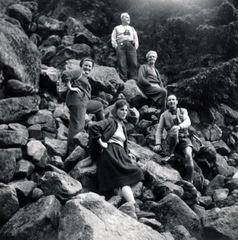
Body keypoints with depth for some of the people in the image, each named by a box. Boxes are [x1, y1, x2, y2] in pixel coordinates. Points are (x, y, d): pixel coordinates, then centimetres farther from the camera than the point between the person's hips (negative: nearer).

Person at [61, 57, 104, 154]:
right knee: (77, 126, -15)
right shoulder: (79, 72, 1)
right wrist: (70, 87, -14)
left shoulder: (84, 77, 29)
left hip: (84, 102, 10)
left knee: (99, 105, 30)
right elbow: (65, 74, -15)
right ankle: (71, 151, -15)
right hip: (77, 100, -10)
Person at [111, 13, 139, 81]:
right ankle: (123, 80, -17)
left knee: (133, 64, -14)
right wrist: (116, 47, -3)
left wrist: (135, 47, 4)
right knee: (122, 64, -15)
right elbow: (113, 39, 14)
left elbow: (136, 39, 22)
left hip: (131, 45, 2)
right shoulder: (117, 28, 23)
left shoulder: (132, 29, 31)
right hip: (121, 45, -2)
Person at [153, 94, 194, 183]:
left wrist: (179, 126, -27)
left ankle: (190, 181, -23)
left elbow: (188, 122, -3)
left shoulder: (183, 111, 17)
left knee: (189, 155, -27)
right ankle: (171, 154, -21)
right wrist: (158, 144, -6)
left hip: (184, 139, 1)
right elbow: (159, 130, 10)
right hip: (172, 139, -1)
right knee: (174, 130, -36)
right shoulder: (164, 115, 16)